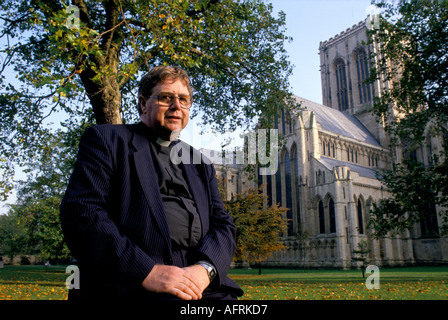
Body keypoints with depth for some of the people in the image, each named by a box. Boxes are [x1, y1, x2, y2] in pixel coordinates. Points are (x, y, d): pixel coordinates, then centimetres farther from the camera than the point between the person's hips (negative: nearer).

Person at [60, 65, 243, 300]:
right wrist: (146, 271, -16)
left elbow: (223, 225, 14)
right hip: (129, 287, -4)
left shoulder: (201, 165, 22)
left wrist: (204, 268, -8)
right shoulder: (106, 140, 7)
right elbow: (80, 212, -6)